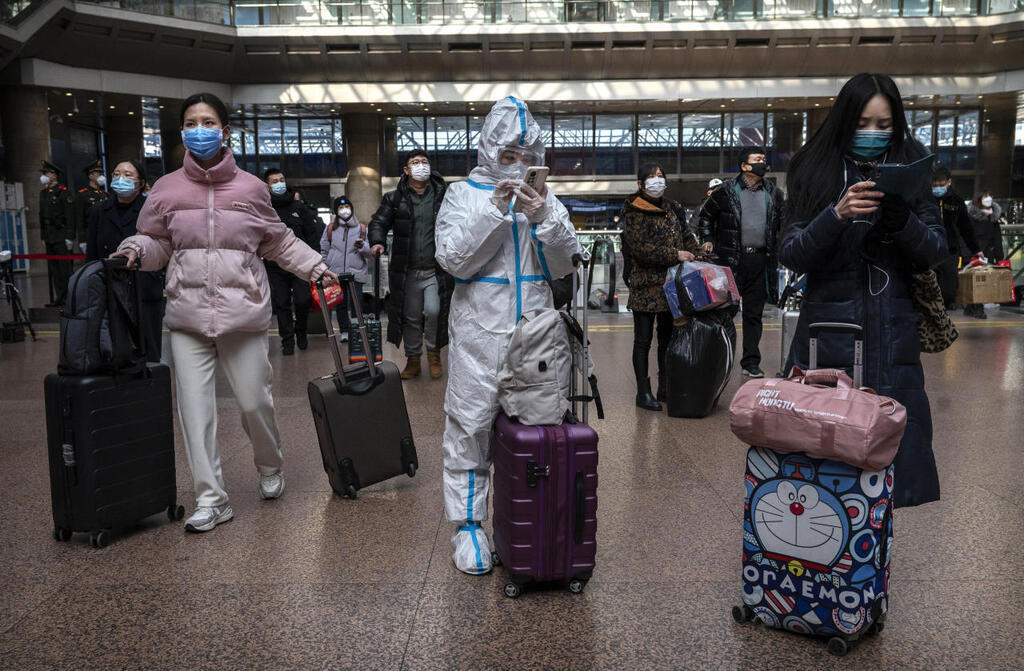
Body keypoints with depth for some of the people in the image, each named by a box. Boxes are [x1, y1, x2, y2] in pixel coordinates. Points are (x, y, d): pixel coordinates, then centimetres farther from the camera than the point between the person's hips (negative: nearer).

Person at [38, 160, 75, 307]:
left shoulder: (63, 192, -7)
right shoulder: (43, 193, 16)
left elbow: (70, 216, -13)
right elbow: (42, 215, 20)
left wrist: (69, 237, -17)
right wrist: (43, 236, 17)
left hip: (62, 237, -8)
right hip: (49, 238, 8)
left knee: (65, 268, -6)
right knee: (53, 269, 9)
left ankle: (69, 298, -2)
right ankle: (58, 298, 15)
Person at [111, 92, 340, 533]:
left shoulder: (251, 187, 2)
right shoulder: (167, 190, 4)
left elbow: (280, 243, 12)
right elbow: (157, 244, 12)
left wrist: (316, 268, 8)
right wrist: (137, 250, -8)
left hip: (243, 312, -1)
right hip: (188, 315, 2)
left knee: (254, 401, 6)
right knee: (194, 408, 0)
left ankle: (270, 467, 37)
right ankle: (210, 499, 13)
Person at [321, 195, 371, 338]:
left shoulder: (361, 228, 8)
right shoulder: (330, 229, 10)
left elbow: (369, 252, 6)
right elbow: (323, 250, 14)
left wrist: (361, 246, -15)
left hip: (356, 273, -1)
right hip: (336, 273, 1)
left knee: (356, 305, -5)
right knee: (340, 305, 7)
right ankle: (344, 331, 19)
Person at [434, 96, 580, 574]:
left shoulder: (544, 197, 12)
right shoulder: (465, 193, 4)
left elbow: (563, 266, 7)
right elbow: (453, 258, -7)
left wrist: (544, 219, -9)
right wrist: (494, 211, -14)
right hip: (480, 330, -3)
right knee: (471, 426, -1)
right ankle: (467, 525, 13)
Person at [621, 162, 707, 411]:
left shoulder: (670, 208, 14)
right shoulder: (634, 213, -9)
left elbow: (684, 235, 21)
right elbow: (641, 249, -18)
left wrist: (698, 250, 3)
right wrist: (675, 255, -20)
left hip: (672, 283, 7)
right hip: (646, 285, -7)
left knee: (668, 337, 13)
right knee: (643, 340, -1)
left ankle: (665, 388, 23)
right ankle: (643, 392, 5)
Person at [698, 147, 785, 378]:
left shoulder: (774, 193, 10)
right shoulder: (726, 191, 0)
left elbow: (784, 223, 20)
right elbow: (706, 215, 11)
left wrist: (780, 253, 8)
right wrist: (709, 241, 2)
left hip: (760, 260, 3)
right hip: (731, 259, -3)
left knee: (754, 313, 8)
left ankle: (751, 362, 14)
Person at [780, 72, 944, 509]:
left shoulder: (910, 168, 6)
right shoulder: (816, 172, 1)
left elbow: (937, 252, 3)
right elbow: (791, 255, -6)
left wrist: (902, 221, -17)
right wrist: (836, 215, -22)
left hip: (893, 330, 2)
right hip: (829, 321, -2)